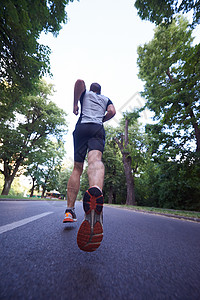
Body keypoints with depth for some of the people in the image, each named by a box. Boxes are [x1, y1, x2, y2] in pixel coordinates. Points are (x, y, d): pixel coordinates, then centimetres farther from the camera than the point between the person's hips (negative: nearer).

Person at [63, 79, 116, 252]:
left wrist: (75, 104, 14)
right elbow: (112, 112, 13)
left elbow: (80, 81, 8)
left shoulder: (85, 93, 30)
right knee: (95, 160, -29)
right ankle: (96, 190, -63)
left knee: (77, 168, 2)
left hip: (81, 127, 1)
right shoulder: (106, 99, 33)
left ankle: (70, 210, -2)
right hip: (98, 130, 0)